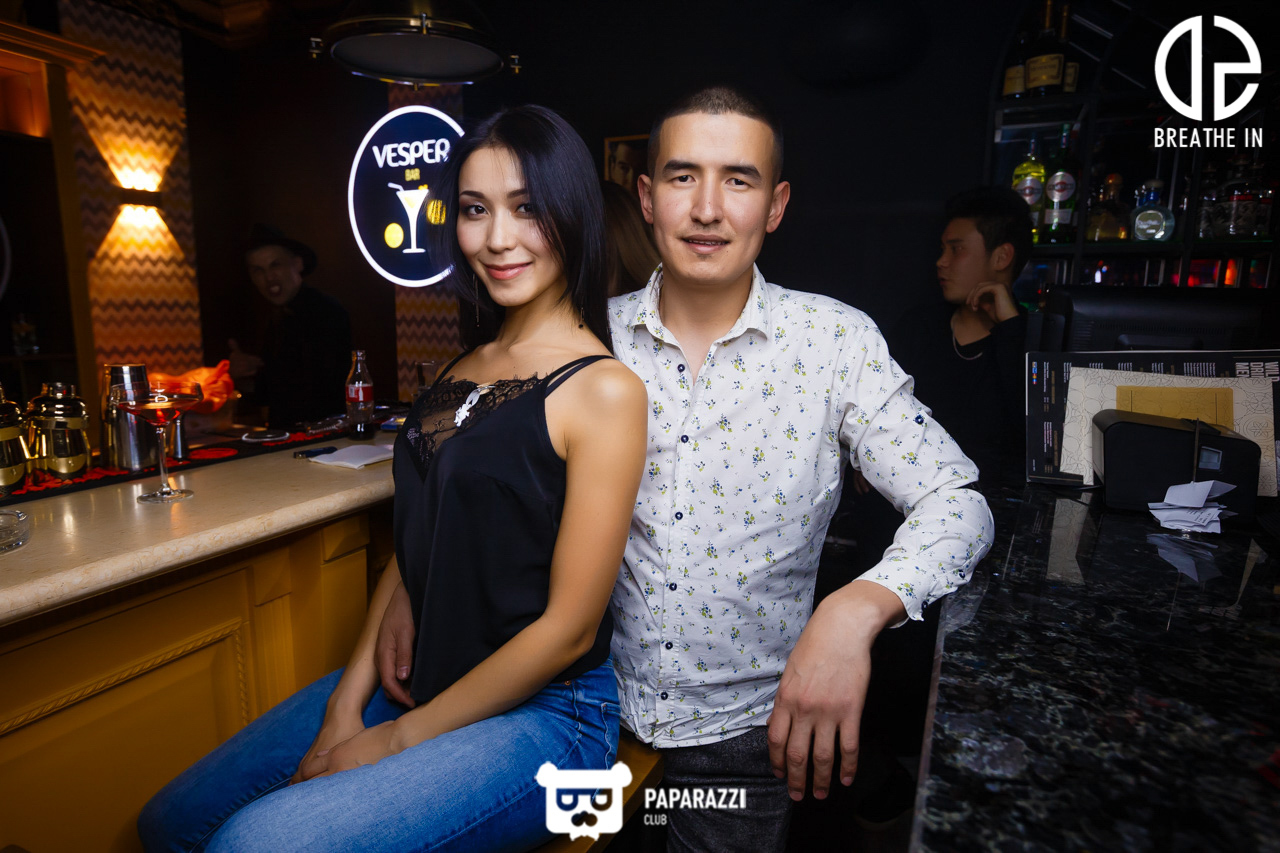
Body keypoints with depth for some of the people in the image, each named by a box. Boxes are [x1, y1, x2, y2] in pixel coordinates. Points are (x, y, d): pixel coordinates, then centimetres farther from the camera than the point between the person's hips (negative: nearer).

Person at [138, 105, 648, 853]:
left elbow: (569, 626, -17)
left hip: (543, 713, -6)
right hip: (410, 680, 7)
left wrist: (399, 739, -9)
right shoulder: (462, 372, 7)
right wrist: (349, 701, 0)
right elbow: (417, 543, 8)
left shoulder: (604, 390, -17)